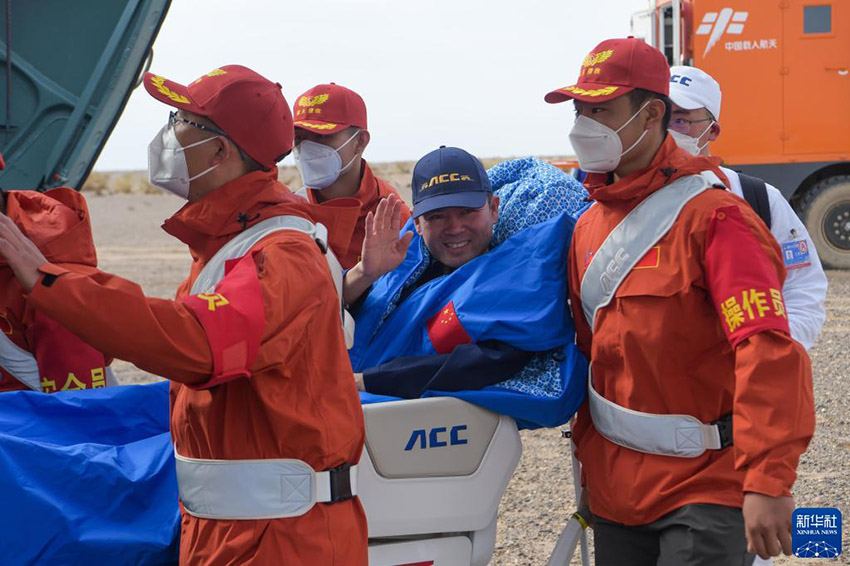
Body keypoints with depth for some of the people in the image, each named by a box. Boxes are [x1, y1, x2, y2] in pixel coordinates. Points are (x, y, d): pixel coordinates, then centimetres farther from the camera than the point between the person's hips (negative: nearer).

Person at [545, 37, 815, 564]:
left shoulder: (712, 216, -15)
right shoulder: (590, 226, 9)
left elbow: (768, 352, -23)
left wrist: (767, 482, -29)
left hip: (706, 486, -7)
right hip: (616, 486, 7)